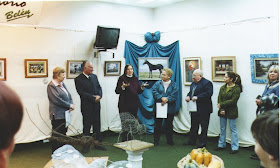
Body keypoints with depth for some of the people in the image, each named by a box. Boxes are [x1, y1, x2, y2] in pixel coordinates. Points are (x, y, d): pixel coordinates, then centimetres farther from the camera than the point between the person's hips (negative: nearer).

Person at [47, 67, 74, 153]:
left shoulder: (62, 84, 13)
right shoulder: (51, 86, -11)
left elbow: (69, 95, 13)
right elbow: (57, 100, -18)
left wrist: (71, 105, -6)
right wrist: (69, 105, -14)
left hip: (65, 113, 8)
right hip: (57, 115, -8)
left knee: (63, 133, 14)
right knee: (57, 134, 1)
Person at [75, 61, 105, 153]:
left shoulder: (94, 76, 11)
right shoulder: (78, 79, -9)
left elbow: (99, 87, 13)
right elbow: (81, 93, -16)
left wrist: (99, 96, -8)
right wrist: (94, 98, -17)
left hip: (96, 105, 6)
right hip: (87, 106, -6)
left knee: (97, 124, 11)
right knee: (87, 126, 3)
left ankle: (97, 143, 21)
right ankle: (86, 145, 14)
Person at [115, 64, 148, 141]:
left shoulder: (135, 79, 12)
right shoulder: (122, 78, -2)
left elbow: (139, 91, 14)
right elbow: (117, 91, -7)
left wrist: (142, 87, -5)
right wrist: (123, 87, -23)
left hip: (134, 104, 5)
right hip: (124, 104, -4)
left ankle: (130, 139, 16)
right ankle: (124, 140, 4)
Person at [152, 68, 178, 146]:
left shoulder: (173, 85, 2)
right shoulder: (157, 83, 4)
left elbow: (174, 95, -9)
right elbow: (154, 92, -9)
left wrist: (167, 99, -22)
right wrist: (161, 98, -22)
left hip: (170, 109, 0)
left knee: (169, 125, 10)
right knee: (157, 125, 6)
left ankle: (170, 141, 23)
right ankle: (156, 141, 16)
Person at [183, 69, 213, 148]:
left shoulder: (207, 83, -13)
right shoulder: (193, 83, 14)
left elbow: (209, 93, -23)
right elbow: (190, 92, 23)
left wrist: (197, 97, -25)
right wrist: (188, 96, 1)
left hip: (204, 110, -8)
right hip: (194, 109, 9)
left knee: (204, 127, 2)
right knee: (193, 126, 17)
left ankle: (202, 143, 11)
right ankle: (192, 141, 27)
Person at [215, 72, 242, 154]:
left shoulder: (236, 88, -10)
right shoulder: (222, 87, 7)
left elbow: (233, 101, -16)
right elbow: (219, 99, 2)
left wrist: (221, 105, -14)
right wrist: (221, 109, -11)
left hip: (231, 112, -5)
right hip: (222, 111, 6)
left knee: (233, 129, 2)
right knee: (222, 129, 13)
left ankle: (235, 148, 8)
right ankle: (221, 145, 24)